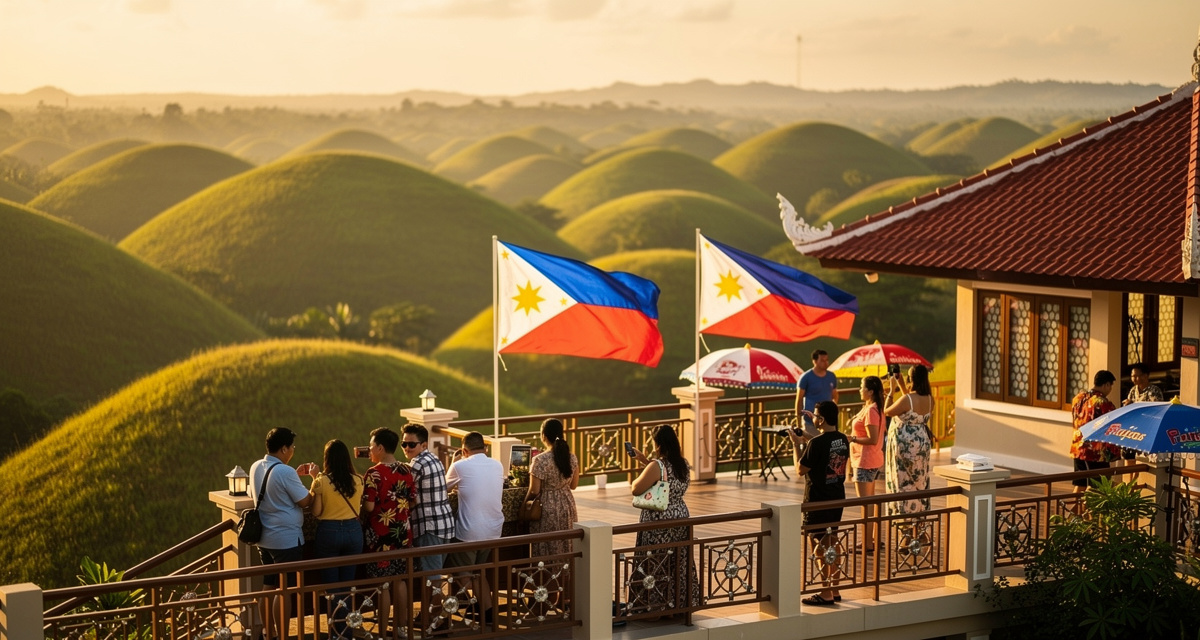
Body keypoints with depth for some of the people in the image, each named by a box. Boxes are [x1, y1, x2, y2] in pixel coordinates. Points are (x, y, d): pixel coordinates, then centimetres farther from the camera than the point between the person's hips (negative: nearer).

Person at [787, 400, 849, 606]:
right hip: (837, 497, 8)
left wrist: (797, 445, -4)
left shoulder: (817, 443, -21)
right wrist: (808, 439, 17)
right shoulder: (843, 440, 3)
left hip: (818, 502, -8)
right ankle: (834, 589, 23)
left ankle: (826, 594, 3)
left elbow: (800, 470, -14)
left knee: (821, 546, 0)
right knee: (833, 543, 16)